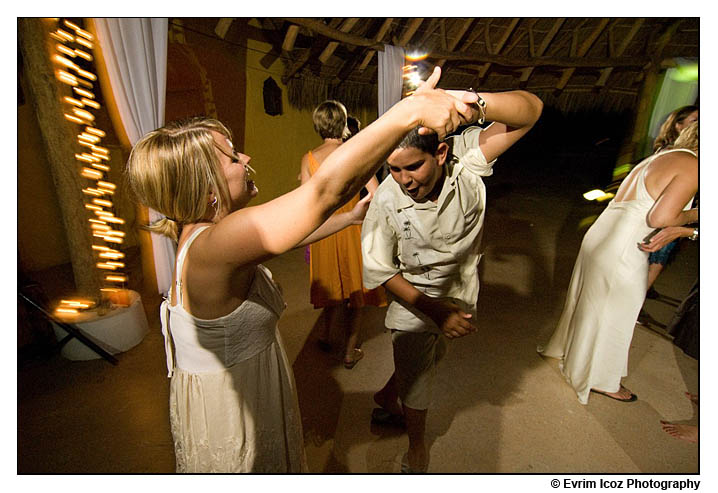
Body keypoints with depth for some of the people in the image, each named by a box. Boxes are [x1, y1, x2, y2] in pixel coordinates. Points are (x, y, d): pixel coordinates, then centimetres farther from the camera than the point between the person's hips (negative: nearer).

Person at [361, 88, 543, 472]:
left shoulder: (466, 160, -22)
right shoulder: (386, 199, -28)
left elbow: (531, 110, -28)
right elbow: (379, 268, -19)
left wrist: (473, 105, -48)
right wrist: (432, 309, -26)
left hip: (459, 295, 4)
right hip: (413, 300, -3)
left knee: (426, 362, 27)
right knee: (416, 383, 17)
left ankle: (386, 399, 58)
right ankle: (417, 446, 48)